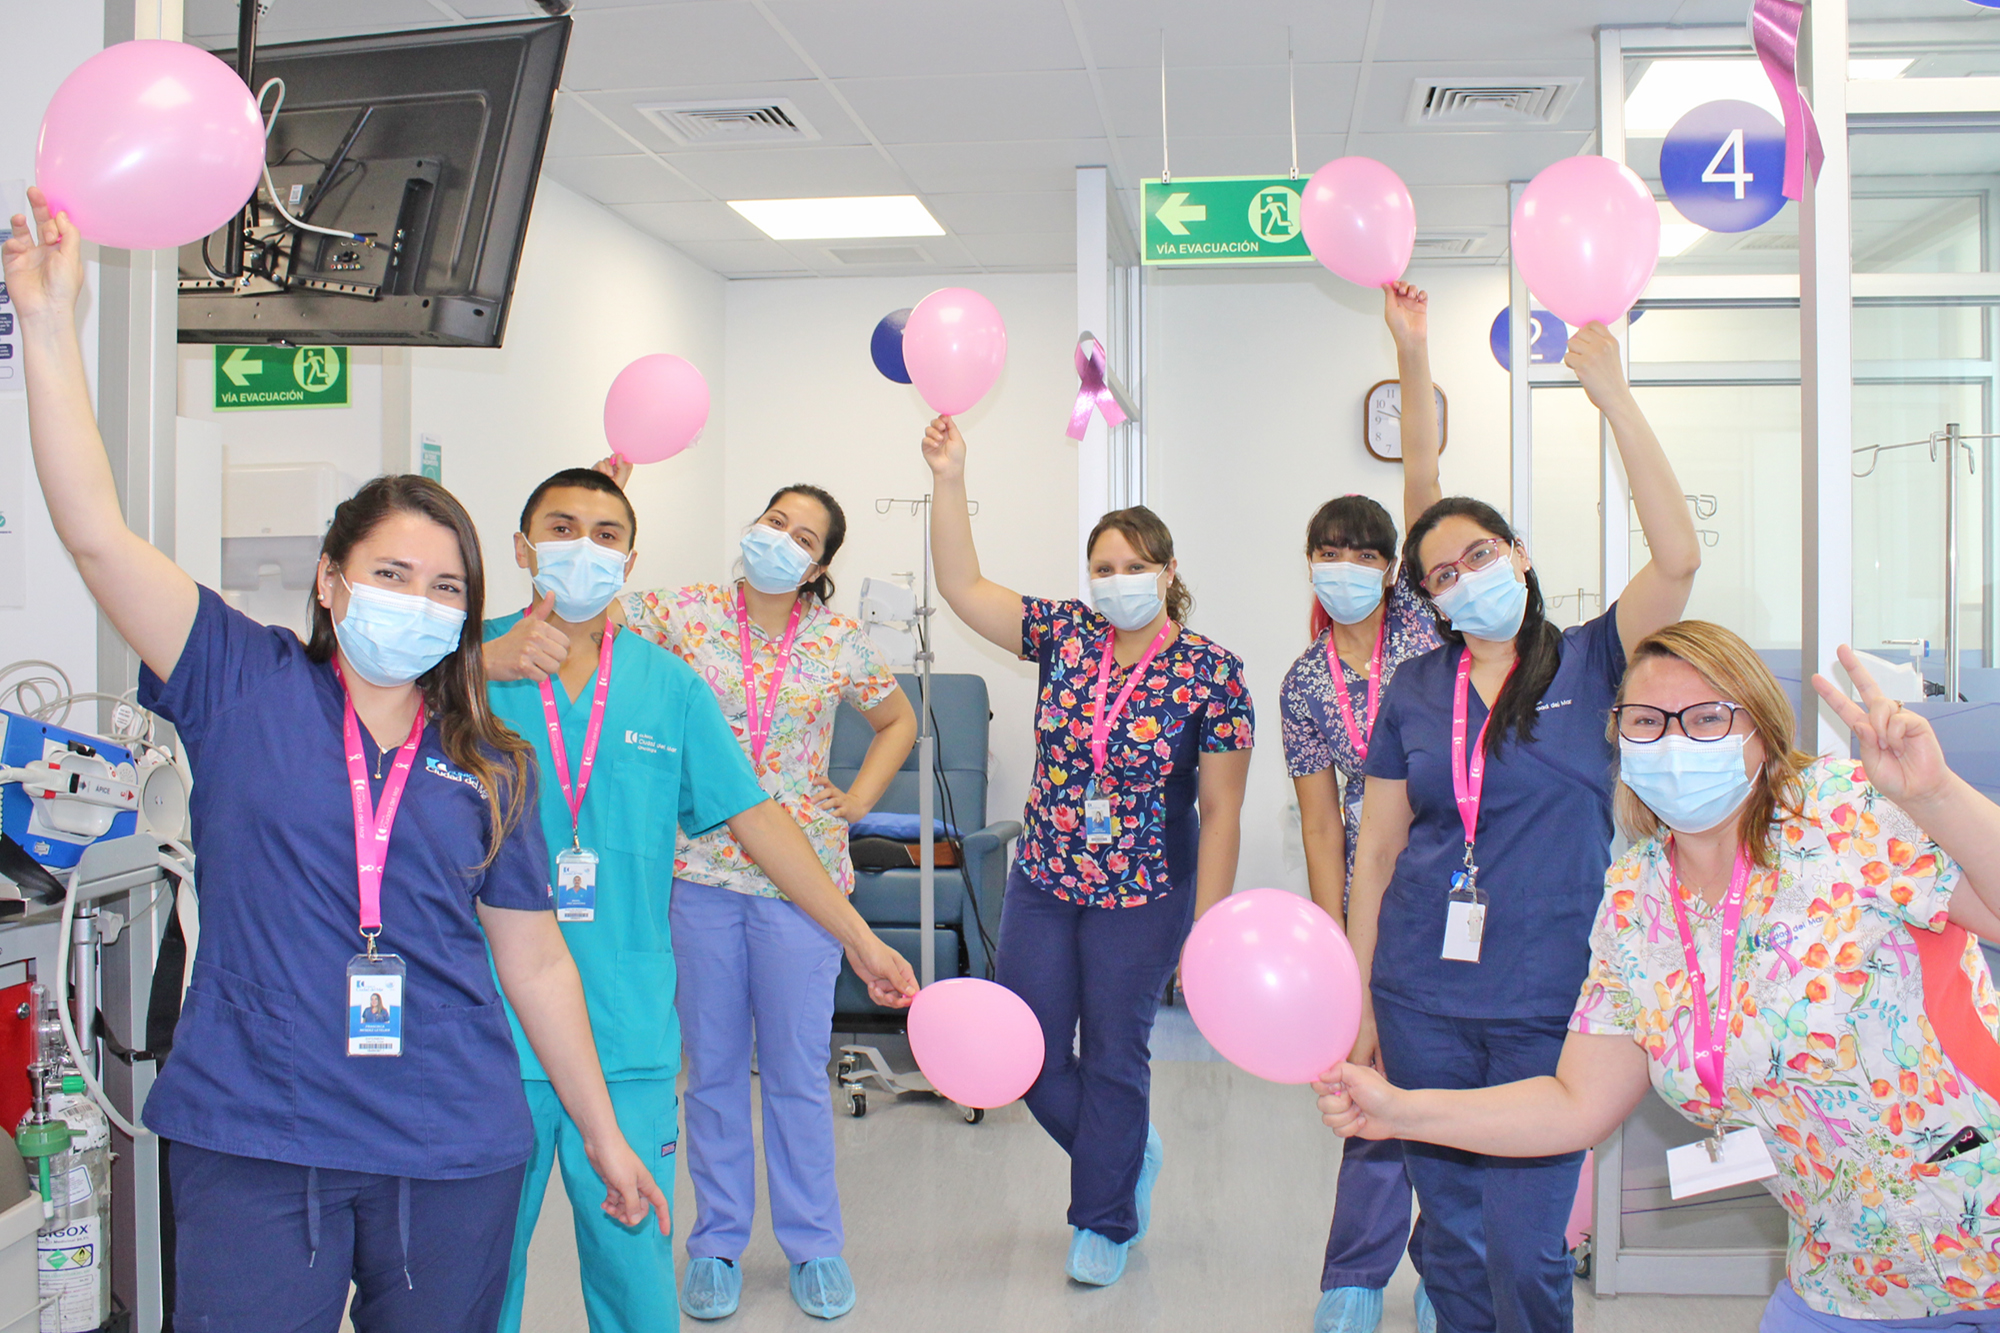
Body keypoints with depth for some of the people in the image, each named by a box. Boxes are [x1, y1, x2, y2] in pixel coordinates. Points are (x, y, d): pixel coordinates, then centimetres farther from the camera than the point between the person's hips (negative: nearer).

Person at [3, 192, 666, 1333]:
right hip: (253, 1147, -2)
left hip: (452, 1153, 2)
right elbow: (97, 532, -9)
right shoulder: (246, 687, 1)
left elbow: (536, 962, 10)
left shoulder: (489, 767, 6)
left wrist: (604, 1135, 13)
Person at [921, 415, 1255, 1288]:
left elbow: (1221, 812, -9)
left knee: (1114, 1055, 7)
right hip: (1043, 885, 4)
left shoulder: (1212, 674, -11)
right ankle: (1128, 1154, 37)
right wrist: (949, 480, -15)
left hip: (1143, 898, -4)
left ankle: (1106, 1222, 28)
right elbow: (962, 588, -5)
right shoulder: (1066, 635, -1)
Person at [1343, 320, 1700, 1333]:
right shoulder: (1415, 691, 7)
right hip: (1424, 998, 3)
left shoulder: (1588, 664, 0)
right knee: (1450, 1238, 11)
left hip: (1547, 1000, -2)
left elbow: (1678, 558, -17)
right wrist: (1359, 997, 6)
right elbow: (1376, 853, 9)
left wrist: (1610, 393, -18)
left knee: (1524, 1248, -3)